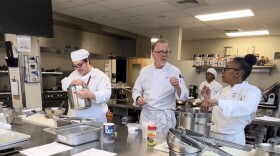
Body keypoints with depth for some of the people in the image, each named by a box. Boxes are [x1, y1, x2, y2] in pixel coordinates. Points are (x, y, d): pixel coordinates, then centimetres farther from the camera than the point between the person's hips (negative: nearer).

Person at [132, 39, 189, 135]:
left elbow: (184, 96, -9)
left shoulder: (174, 71, -6)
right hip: (146, 115, 3)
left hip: (165, 117, -2)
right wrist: (138, 98, -10)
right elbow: (136, 90, 11)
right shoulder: (144, 71, 3)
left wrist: (177, 87, -29)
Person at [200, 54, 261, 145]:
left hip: (232, 139, -6)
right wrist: (208, 99, -10)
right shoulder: (225, 90, 9)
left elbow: (247, 107, -34)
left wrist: (217, 102, -44)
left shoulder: (252, 90, -12)